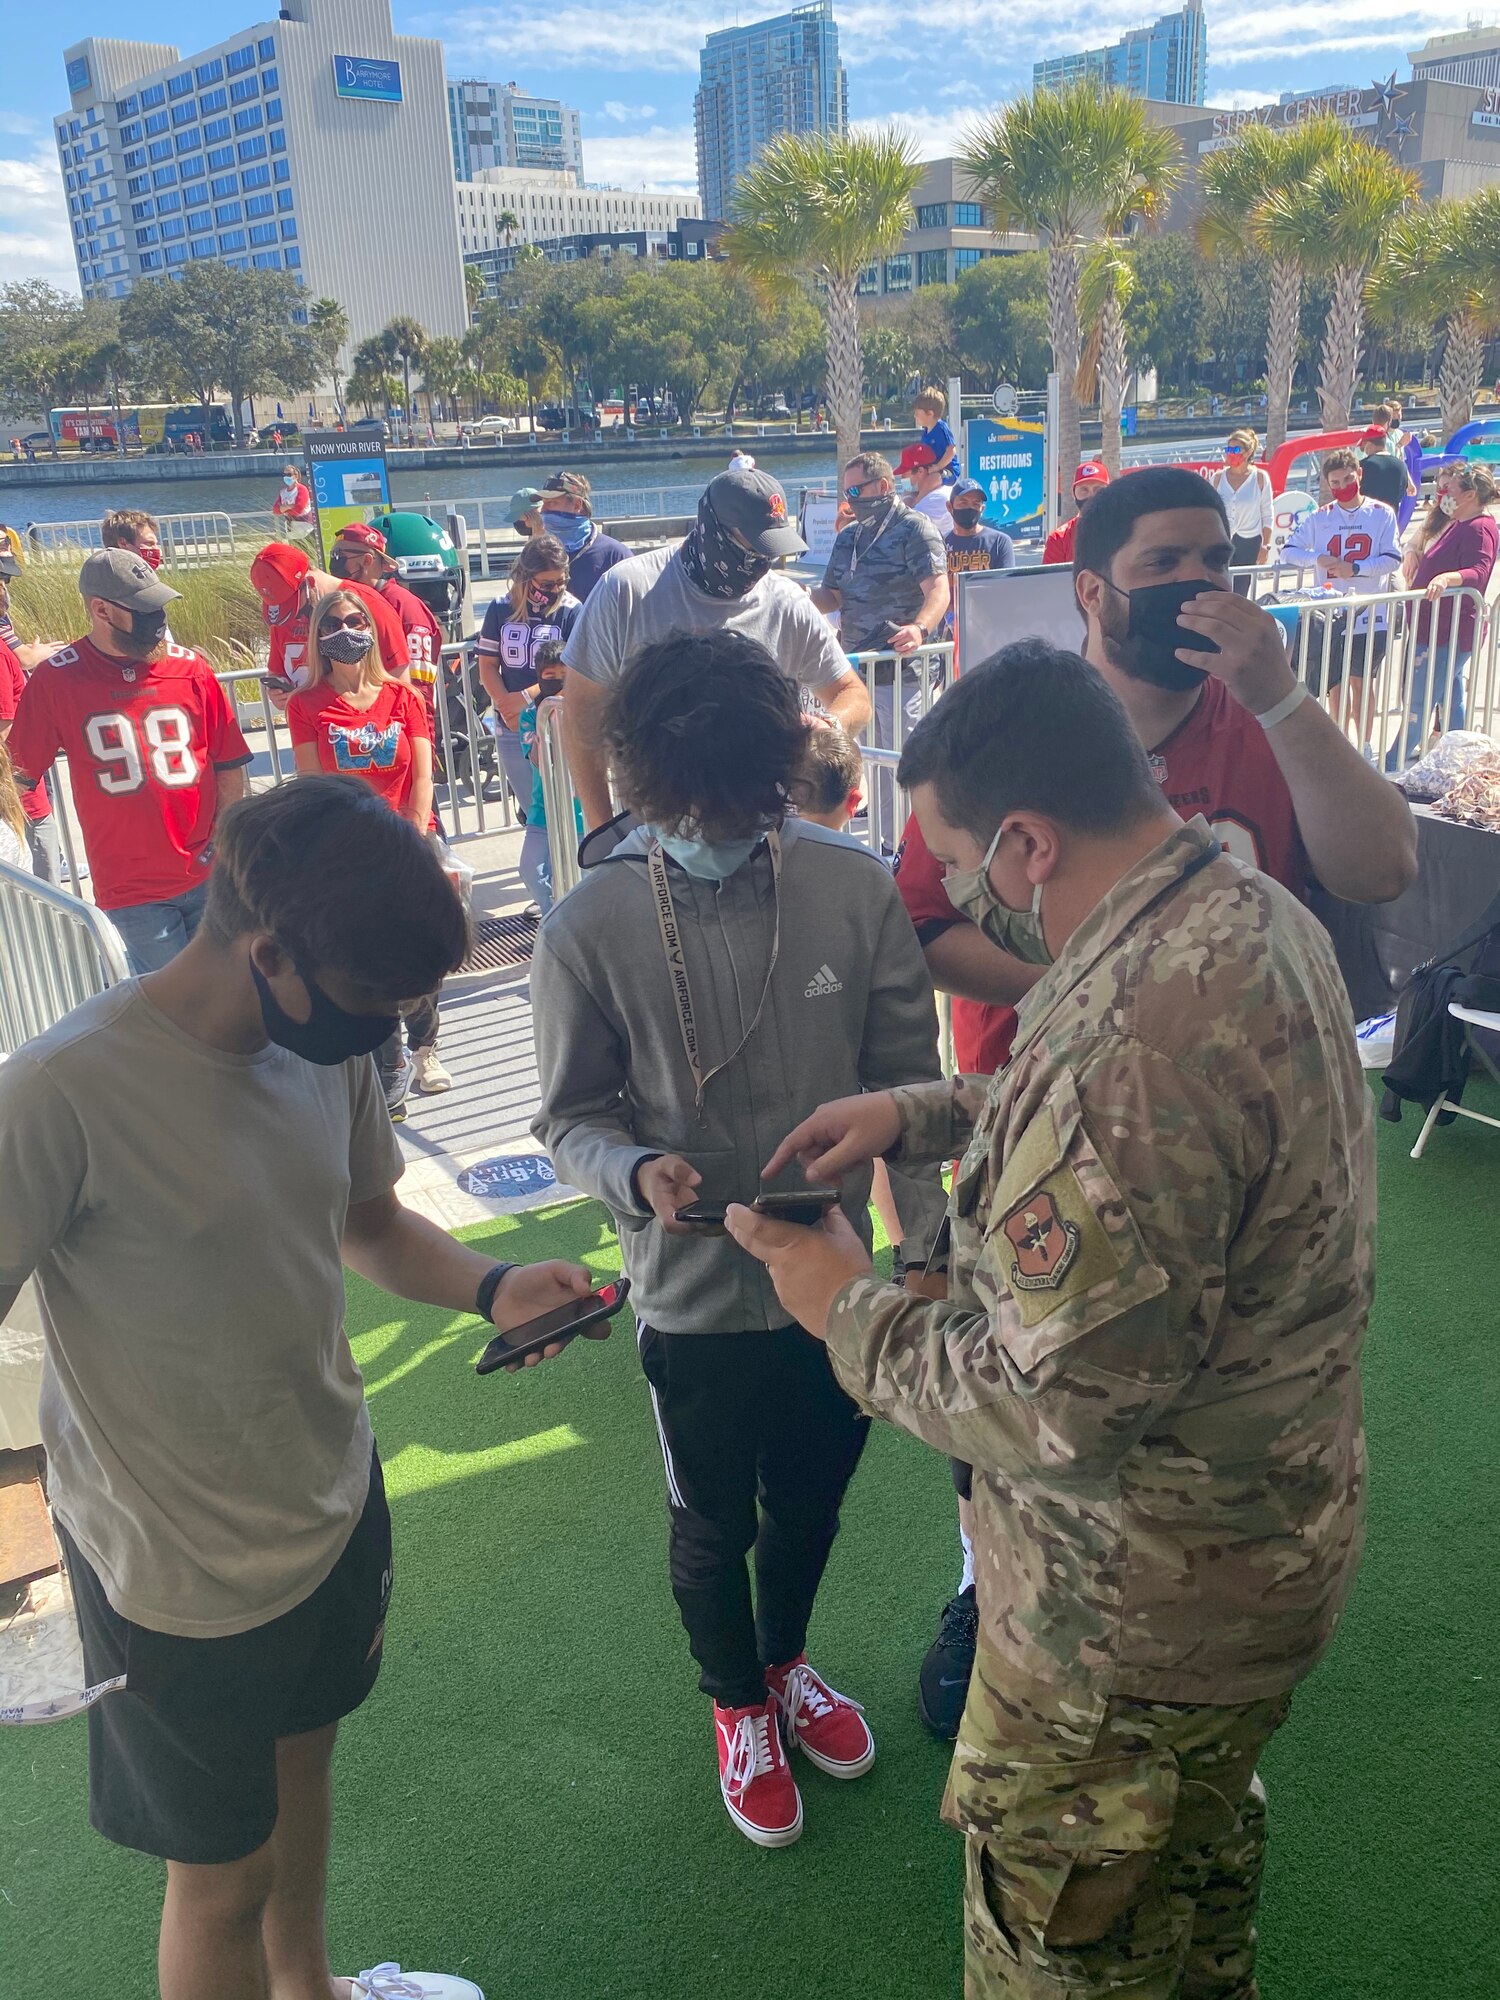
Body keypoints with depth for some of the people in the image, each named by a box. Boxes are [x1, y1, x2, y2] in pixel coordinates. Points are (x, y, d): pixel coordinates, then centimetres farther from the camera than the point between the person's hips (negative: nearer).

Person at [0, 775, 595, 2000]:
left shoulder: (327, 1047, -7)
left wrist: (488, 1288, -12)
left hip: (335, 1500, 7)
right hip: (181, 1569, -6)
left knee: (303, 1757, 29)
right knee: (224, 1869, 15)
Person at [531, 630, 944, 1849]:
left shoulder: (855, 888, -14)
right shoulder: (591, 932, -18)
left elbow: (905, 1076, -4)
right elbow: (572, 1116, -7)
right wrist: (638, 1173, -28)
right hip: (696, 1293, -2)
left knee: (811, 1502, 25)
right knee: (716, 1525, 20)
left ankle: (787, 1660, 57)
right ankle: (738, 1704, 52)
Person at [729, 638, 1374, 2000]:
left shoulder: (1134, 1044, -37)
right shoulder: (1251, 910, -4)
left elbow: (1054, 1415, -31)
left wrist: (848, 1309, -17)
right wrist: (912, 1114, 2)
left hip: (1138, 1619, -9)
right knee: (1204, 1840, 34)